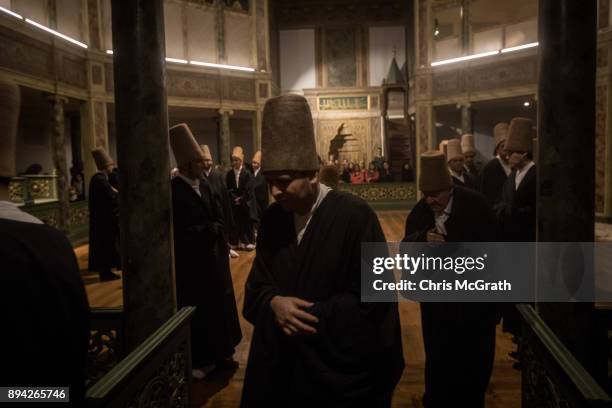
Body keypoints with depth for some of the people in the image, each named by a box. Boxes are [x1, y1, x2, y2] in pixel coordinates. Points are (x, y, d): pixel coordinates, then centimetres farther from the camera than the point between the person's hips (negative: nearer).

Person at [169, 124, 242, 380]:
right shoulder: (174, 190, -17)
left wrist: (212, 230, -6)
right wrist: (209, 229, -14)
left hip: (212, 256, 8)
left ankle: (218, 351, 30)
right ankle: (199, 359, 17)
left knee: (217, 303, 15)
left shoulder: (203, 187, 8)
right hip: (190, 261, -8)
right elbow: (180, 231, -21)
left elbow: (217, 219, 10)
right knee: (197, 308, 3)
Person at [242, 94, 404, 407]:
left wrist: (311, 316, -21)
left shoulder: (356, 215, -17)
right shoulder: (272, 218, 0)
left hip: (342, 362, -4)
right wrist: (274, 303, -17)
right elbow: (257, 283, 5)